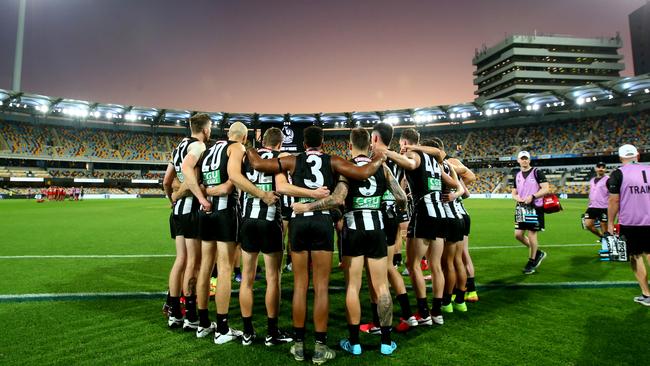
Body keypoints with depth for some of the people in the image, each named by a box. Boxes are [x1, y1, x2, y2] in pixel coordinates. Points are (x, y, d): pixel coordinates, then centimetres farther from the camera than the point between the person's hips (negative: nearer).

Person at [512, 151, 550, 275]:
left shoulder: (537, 172, -3)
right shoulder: (517, 175, 14)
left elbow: (546, 189, -10)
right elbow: (514, 193, 18)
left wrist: (532, 196, -19)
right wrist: (517, 198, -4)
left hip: (534, 208, -6)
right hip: (521, 208, 6)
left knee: (531, 234, -2)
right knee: (518, 234, 3)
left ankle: (532, 261, 15)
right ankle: (538, 253, 26)